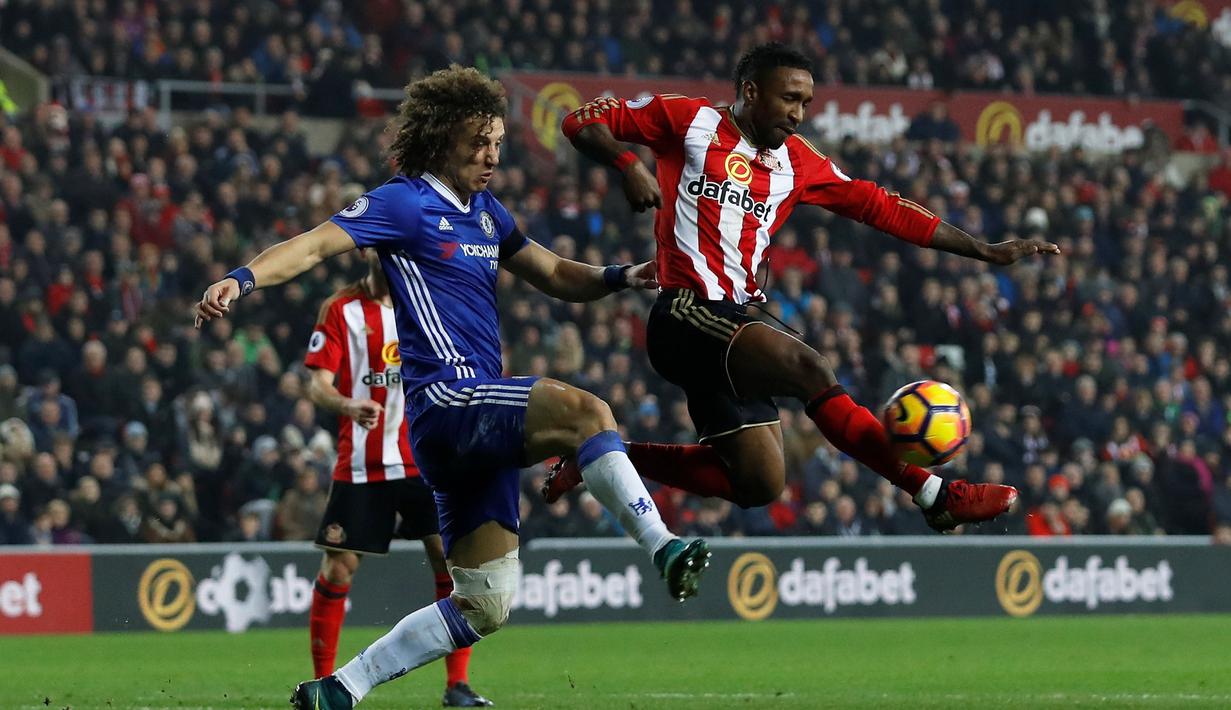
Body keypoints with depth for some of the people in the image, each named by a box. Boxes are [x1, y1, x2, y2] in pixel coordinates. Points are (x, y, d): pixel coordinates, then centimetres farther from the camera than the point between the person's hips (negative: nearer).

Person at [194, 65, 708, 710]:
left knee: (484, 604, 7)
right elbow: (313, 246, -11)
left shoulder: (484, 211, 20)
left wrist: (621, 277, 6)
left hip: (478, 420, 9)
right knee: (584, 412, -31)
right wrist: (242, 279, -28)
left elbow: (556, 277, 25)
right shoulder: (405, 203, -3)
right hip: (447, 398, -9)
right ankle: (665, 552, -34)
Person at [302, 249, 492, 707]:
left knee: (453, 562, -7)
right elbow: (317, 385, -8)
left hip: (424, 459, 2)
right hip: (360, 463, -2)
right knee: (338, 569, -3)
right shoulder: (341, 310, -1)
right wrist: (347, 404, -28)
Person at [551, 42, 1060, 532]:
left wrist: (985, 251, 12)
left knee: (759, 484, 4)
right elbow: (583, 122, 2)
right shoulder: (688, 120, 1)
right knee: (809, 369, -25)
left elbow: (880, 207, 16)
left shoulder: (797, 162, 16)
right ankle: (937, 496, -25)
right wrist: (628, 166, -18)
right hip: (686, 313, -8)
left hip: (733, 324, 8)